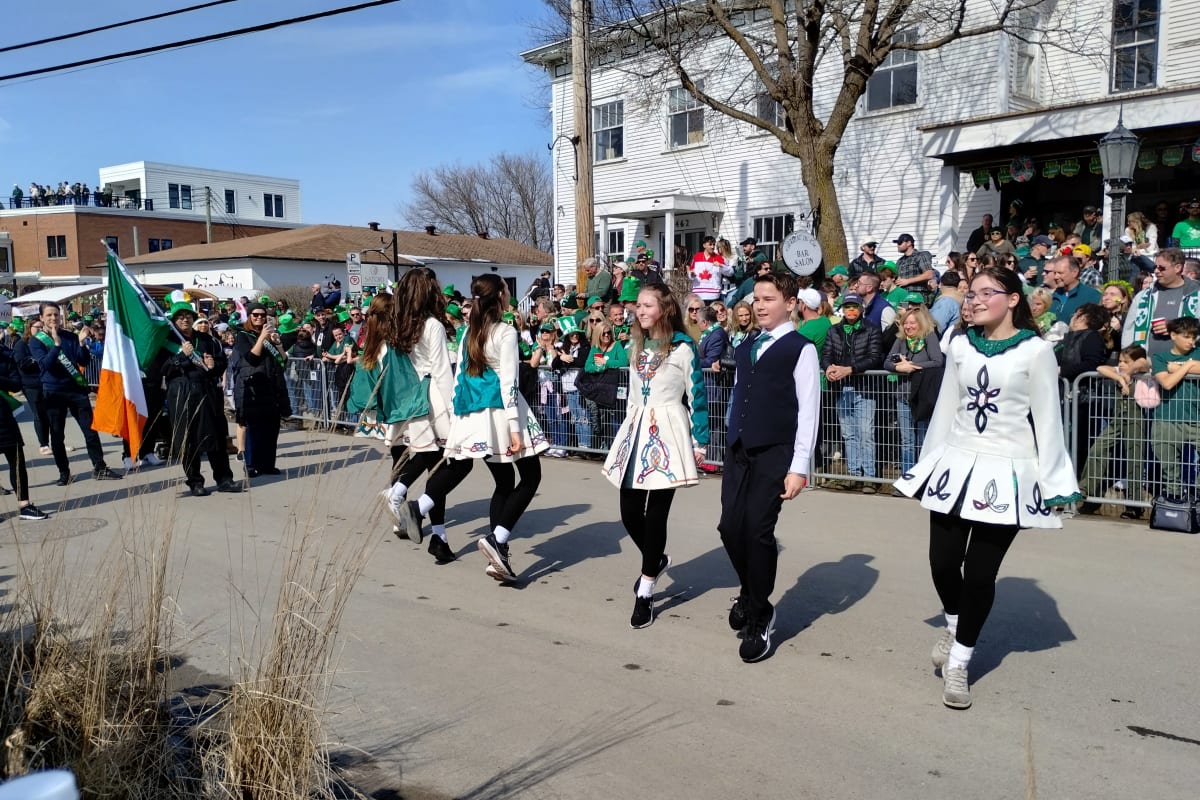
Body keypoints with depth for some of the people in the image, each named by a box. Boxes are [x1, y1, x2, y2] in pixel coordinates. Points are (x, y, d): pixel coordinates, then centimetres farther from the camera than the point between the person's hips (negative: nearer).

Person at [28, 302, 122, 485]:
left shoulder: (70, 336, 6)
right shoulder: (36, 340, -1)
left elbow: (84, 362, 1)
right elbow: (45, 364, -16)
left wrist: (81, 344, -14)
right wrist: (56, 344, -25)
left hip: (77, 389, 2)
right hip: (53, 392, -2)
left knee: (90, 430, 0)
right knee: (57, 435, 4)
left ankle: (99, 468, 6)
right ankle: (64, 471, 15)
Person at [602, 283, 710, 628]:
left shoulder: (683, 347, -5)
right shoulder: (637, 346, 14)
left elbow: (697, 396, -5)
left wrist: (699, 441, -6)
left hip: (668, 435, -6)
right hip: (637, 432, 6)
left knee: (656, 513, -2)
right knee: (629, 512, 5)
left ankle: (645, 592, 9)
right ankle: (657, 560, 34)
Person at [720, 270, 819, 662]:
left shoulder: (801, 349, -4)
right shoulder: (745, 347, 15)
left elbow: (808, 411, -8)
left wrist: (799, 468, -13)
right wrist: (733, 446, 16)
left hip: (775, 454, -6)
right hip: (739, 451, 6)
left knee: (758, 531, -7)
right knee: (730, 527, 2)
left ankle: (758, 619, 11)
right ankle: (750, 595, 29)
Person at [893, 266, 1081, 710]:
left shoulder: (1036, 351, -6)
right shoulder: (960, 346, 6)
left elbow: (1047, 421, -4)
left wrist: (1053, 483, -6)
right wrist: (927, 464, 13)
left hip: (1007, 474, -3)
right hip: (956, 465, 4)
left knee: (981, 572, 0)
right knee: (943, 562, 3)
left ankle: (958, 662, 18)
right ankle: (954, 624, 36)